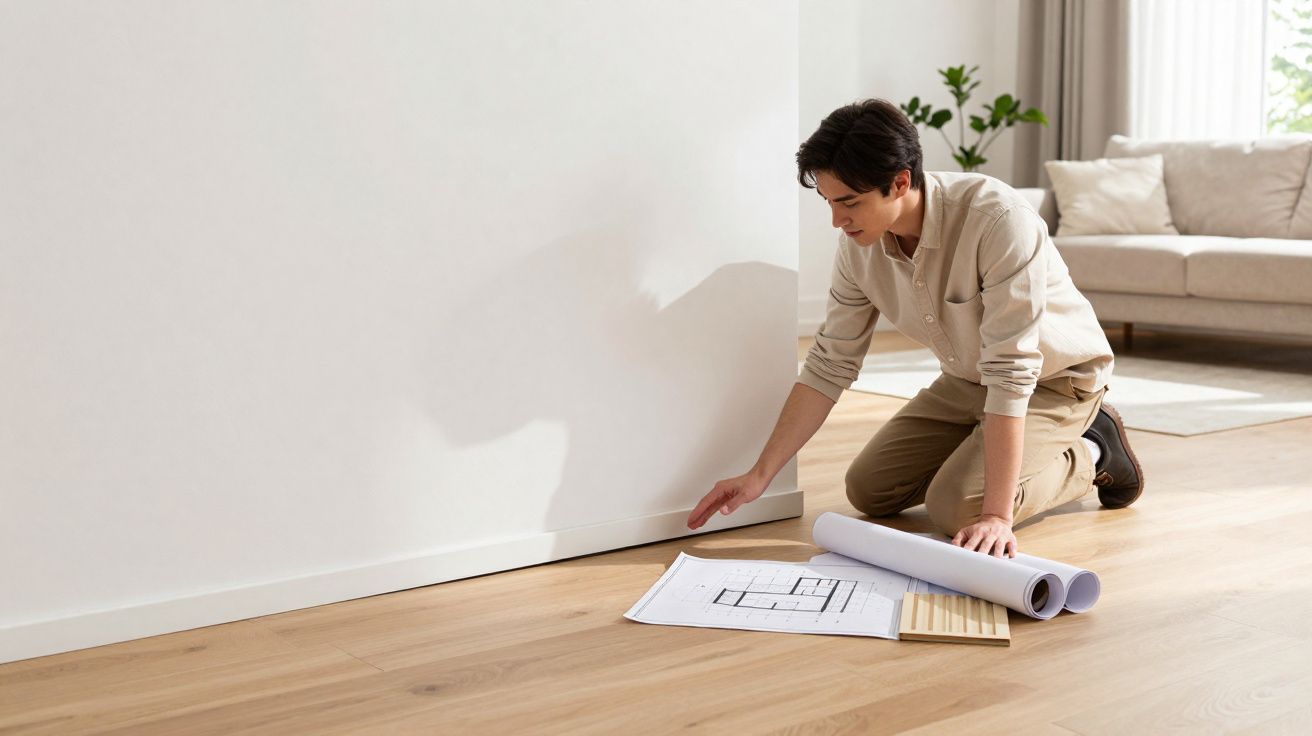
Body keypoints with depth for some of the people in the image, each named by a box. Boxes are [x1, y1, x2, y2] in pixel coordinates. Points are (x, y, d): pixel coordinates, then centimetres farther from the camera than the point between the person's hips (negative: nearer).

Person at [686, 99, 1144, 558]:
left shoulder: (1000, 220, -36)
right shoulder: (858, 245, -16)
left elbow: (1012, 373, -37)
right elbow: (829, 366, -7)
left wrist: (997, 514, -40)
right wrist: (759, 476, -12)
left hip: (1054, 378, -6)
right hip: (966, 382, 6)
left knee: (956, 509, -23)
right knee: (868, 489, 0)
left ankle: (1090, 453, 3)